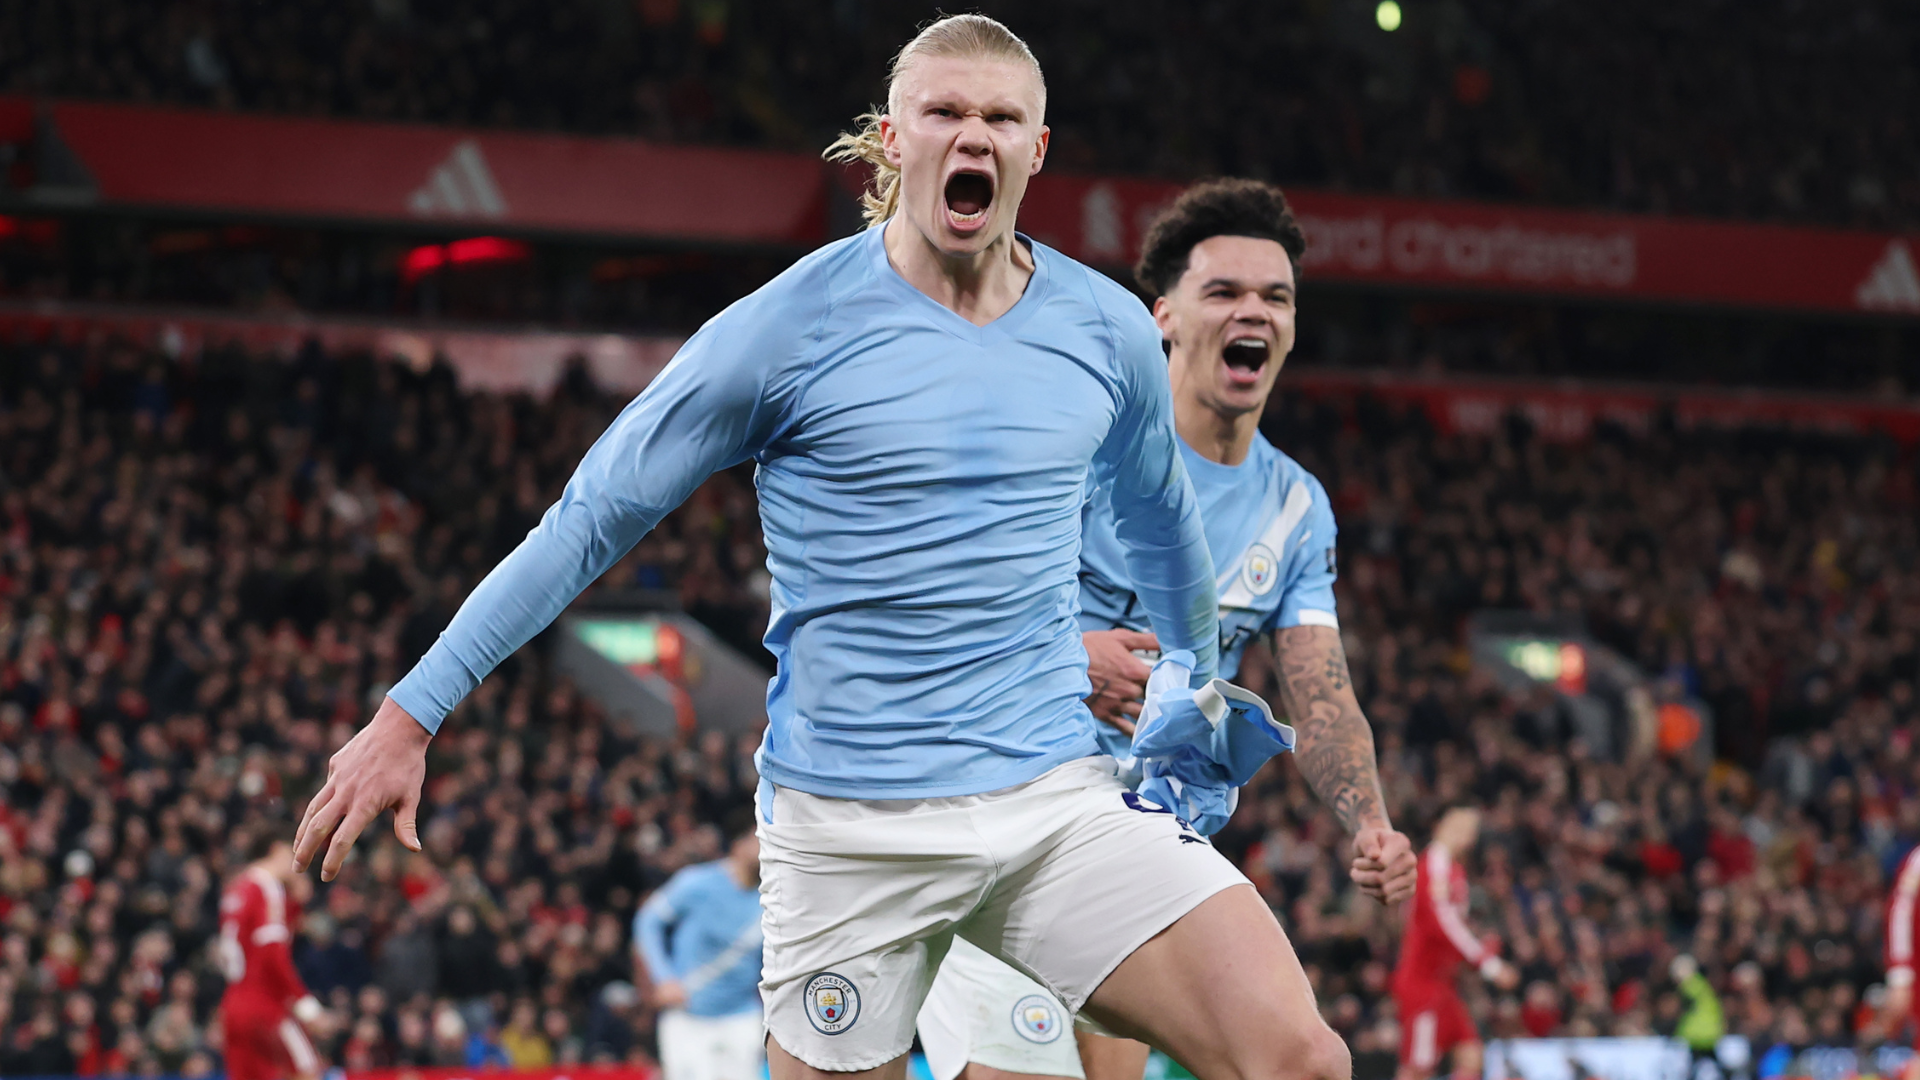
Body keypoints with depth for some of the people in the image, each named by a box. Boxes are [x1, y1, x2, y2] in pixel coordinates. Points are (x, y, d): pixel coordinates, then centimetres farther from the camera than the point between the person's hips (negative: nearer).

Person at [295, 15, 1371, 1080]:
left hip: (1059, 796, 3)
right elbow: (591, 521, 0)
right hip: (851, 828, -3)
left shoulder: (1111, 331, 6)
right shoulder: (790, 328, -5)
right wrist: (412, 713, -2)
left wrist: (1200, 697, 39)